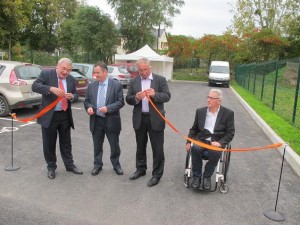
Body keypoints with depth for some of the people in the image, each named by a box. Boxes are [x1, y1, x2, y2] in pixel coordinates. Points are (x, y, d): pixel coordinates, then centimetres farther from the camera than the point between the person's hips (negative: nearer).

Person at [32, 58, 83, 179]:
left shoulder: (71, 79, 4)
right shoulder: (46, 74, -7)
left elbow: (75, 94, 13)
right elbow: (35, 86, -19)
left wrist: (72, 96, -12)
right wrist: (51, 89, -33)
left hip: (65, 115, 3)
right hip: (49, 115, -3)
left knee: (66, 142, 14)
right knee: (49, 143, 8)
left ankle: (70, 165, 27)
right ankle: (51, 167, 25)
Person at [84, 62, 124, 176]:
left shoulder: (116, 85, -6)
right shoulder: (91, 86, 5)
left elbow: (121, 102, -9)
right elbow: (87, 101, 11)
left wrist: (108, 108, -22)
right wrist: (88, 107, -12)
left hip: (111, 121, -3)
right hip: (96, 120, 3)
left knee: (114, 145, 10)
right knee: (97, 145, 14)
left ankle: (116, 165, 29)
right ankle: (97, 165, 31)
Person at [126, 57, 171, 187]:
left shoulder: (161, 80, -2)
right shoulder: (133, 81, 5)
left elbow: (167, 96, -8)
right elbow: (128, 99, 2)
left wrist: (155, 94, -26)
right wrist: (136, 98, -20)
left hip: (155, 119, -3)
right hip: (139, 119, 3)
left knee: (157, 148, 3)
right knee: (140, 146, 18)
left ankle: (157, 174, 17)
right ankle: (140, 169, 36)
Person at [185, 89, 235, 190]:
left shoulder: (228, 113, 1)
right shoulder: (200, 111, 10)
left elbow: (230, 133, -1)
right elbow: (194, 129, 17)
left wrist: (220, 143, -18)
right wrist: (188, 142, 3)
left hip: (217, 141, -2)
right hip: (201, 140, 2)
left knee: (215, 152, -35)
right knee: (195, 149, -31)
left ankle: (207, 177, -10)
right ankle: (196, 176, -12)